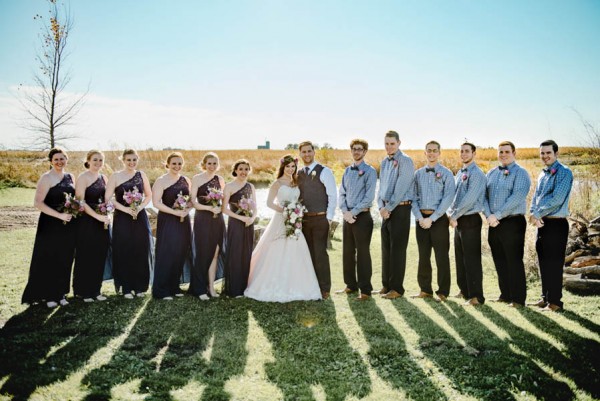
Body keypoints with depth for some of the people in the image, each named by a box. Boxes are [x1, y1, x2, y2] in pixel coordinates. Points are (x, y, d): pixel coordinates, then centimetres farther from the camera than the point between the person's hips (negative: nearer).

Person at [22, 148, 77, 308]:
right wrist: (59, 215, -19)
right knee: (48, 260, 3)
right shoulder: (46, 178, -9)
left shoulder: (70, 177, 10)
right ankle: (47, 295, 15)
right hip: (50, 225, -6)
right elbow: (38, 203, -15)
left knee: (64, 260, 11)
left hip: (68, 225, 6)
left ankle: (60, 293, 23)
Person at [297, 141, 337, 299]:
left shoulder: (324, 172, -4)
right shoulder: (298, 174, 12)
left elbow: (332, 195, -6)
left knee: (320, 253, -5)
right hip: (303, 219, 5)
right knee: (309, 254, 9)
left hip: (320, 219, -5)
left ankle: (324, 288, 5)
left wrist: (328, 218, -10)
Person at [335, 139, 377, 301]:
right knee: (347, 252, 11)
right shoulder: (347, 171, 13)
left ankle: (365, 290, 5)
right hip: (348, 216, 6)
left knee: (363, 253, -2)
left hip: (362, 216, -6)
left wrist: (353, 212, -14)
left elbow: (369, 197, -13)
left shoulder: (369, 171, -6)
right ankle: (351, 285, 24)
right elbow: (341, 193, 10)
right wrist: (345, 211, -6)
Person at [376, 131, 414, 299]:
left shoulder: (405, 161, -10)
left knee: (397, 249, -4)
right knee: (386, 248, 11)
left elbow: (401, 188, -17)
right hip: (386, 210, 8)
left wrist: (389, 208, -15)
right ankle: (386, 285, 20)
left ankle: (397, 288, 2)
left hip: (400, 209, -8)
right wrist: (381, 207, -1)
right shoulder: (384, 162, 15)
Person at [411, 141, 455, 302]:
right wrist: (419, 217, -8)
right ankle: (425, 290, 19)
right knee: (423, 256, 9)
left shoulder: (446, 174, -2)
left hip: (439, 218, -4)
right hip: (421, 218, 4)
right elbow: (413, 197, 6)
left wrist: (431, 219, -15)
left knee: (441, 256, 0)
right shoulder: (418, 173, 10)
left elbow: (448, 198, -10)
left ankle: (443, 292, 8)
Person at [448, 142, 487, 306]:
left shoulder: (476, 174, -12)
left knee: (471, 259, -6)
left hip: (471, 220, -9)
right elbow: (453, 195, 16)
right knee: (460, 258, 14)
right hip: (458, 221, 9)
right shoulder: (459, 173, 15)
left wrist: (454, 216, -14)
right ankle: (465, 291, 26)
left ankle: (476, 296, -1)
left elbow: (469, 200, -20)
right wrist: (450, 213, -1)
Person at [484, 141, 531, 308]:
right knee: (499, 261, 11)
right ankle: (505, 294, 23)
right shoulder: (491, 173, 15)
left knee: (514, 261, -2)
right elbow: (484, 195, 9)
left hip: (513, 223, -6)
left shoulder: (520, 173, -5)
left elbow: (517, 197, -17)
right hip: (494, 224, 6)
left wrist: (497, 215, -18)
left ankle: (518, 298, 6)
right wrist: (488, 215, -8)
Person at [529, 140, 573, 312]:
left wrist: (538, 214, -12)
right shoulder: (542, 174, 15)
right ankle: (545, 297, 23)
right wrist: (534, 214, -5)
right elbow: (536, 196, 14)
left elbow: (557, 199, -19)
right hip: (542, 224, 8)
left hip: (556, 224, -8)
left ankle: (555, 301, 4)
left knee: (554, 263, -4)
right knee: (543, 262, 13)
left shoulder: (564, 172, -10)